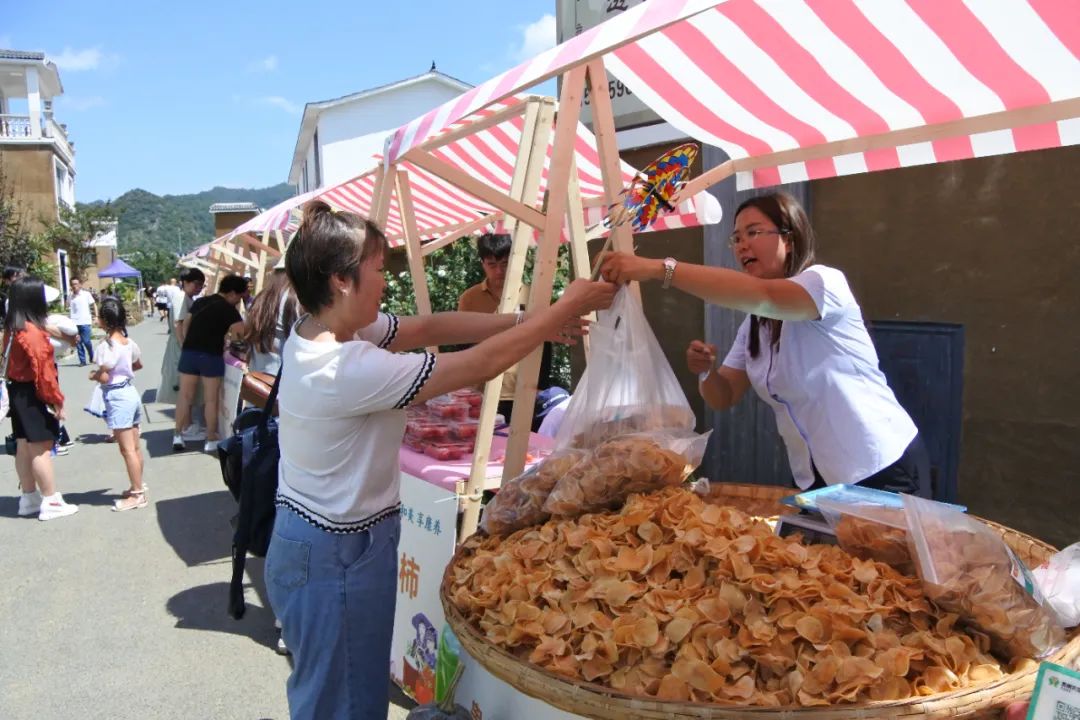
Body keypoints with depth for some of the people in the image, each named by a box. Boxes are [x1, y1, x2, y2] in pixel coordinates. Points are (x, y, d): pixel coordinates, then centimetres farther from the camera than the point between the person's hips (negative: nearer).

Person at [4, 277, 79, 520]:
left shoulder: (12, 328, 8)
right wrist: (56, 399, -17)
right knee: (41, 448, -5)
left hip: (18, 392, 10)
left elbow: (11, 361, 14)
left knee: (24, 447, 14)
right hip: (33, 395, -10)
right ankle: (51, 502, 0)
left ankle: (29, 498, 24)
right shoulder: (32, 331, -20)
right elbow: (43, 369, -22)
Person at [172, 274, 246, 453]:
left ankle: (178, 436, 14)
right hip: (211, 356, -6)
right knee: (211, 399, 3)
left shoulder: (200, 301, 14)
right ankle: (211, 440, 9)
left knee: (185, 396, 11)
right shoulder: (228, 309, -6)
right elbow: (243, 333, -14)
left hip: (189, 352, 6)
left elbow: (185, 325, 20)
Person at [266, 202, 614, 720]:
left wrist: (527, 321, -4)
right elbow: (481, 365, -26)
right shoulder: (349, 370, -29)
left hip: (313, 542, 9)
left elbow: (429, 328, 1)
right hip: (338, 558, -9)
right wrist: (564, 308, -15)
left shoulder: (316, 329, -1)